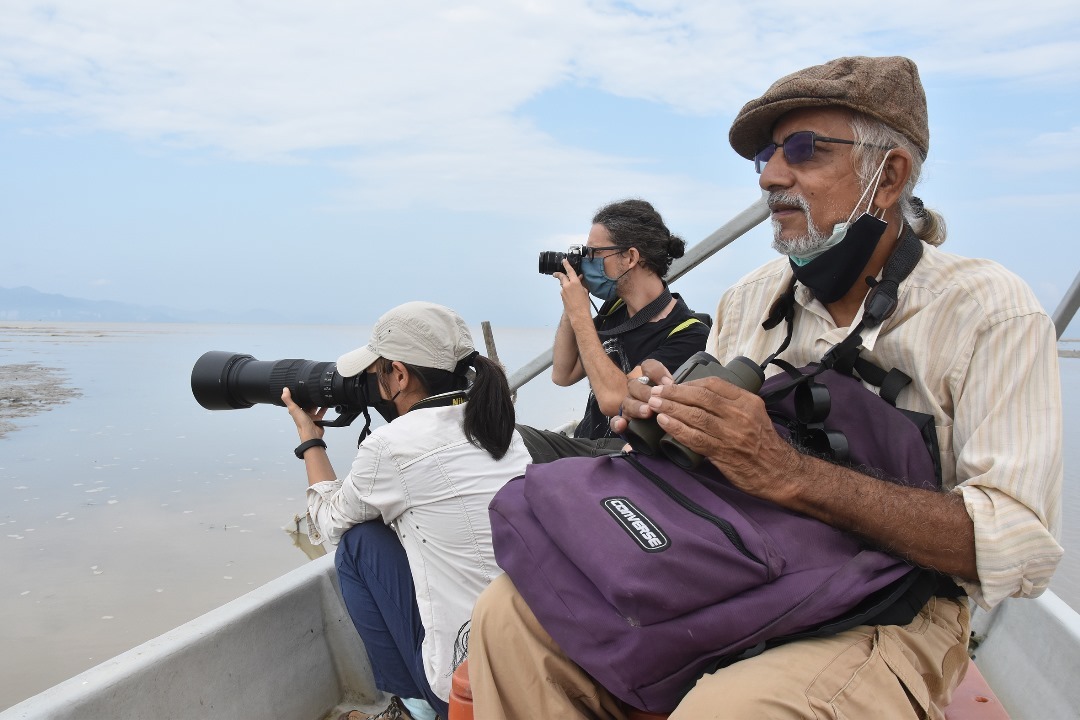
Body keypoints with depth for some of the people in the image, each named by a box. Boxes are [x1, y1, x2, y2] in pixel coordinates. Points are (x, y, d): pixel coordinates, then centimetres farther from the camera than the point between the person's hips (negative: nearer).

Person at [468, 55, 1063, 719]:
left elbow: (1022, 550, -18)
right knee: (511, 614, -17)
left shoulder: (989, 310, -8)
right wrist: (664, 418, -9)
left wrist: (789, 474, -27)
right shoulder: (748, 299, 8)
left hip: (881, 621, -4)